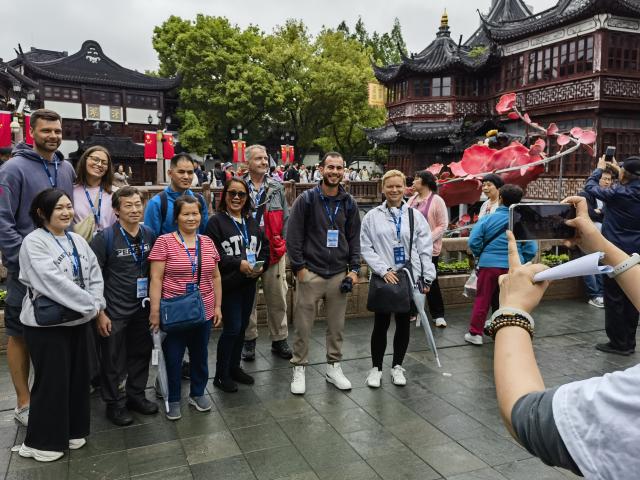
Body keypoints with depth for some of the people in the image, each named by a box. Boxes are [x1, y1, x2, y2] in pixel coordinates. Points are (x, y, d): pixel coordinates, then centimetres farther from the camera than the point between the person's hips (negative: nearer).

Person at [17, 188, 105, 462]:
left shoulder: (77, 240, 9)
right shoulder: (34, 242, -13)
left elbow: (95, 273, 7)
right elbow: (52, 282, -23)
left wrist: (97, 303, -9)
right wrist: (90, 305, -20)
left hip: (77, 320, 7)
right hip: (47, 323, -7)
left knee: (77, 376, 13)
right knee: (52, 380, 1)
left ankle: (72, 430, 30)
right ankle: (41, 441, 18)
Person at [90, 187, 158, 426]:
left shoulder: (149, 235, 0)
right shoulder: (105, 238, -13)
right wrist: (100, 312, -13)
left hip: (142, 308, 5)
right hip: (115, 312, -4)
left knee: (141, 354, 16)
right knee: (114, 361, 8)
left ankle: (136, 395, 35)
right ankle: (114, 404, 26)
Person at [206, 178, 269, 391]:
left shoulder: (252, 221, 11)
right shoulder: (216, 221, -8)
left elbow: (265, 246, 13)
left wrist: (261, 265, -5)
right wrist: (238, 264, -20)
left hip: (249, 282, 6)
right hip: (228, 283, -6)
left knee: (242, 326, 14)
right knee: (232, 328, -4)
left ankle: (234, 367, 31)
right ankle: (221, 374, 13)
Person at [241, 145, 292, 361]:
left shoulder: (277, 188, 8)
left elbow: (286, 219, 10)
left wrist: (281, 242, 1)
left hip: (274, 252, 2)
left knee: (278, 298, 7)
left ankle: (279, 340, 21)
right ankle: (249, 340, 23)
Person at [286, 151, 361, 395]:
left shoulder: (349, 203, 7)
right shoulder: (306, 199, -5)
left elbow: (354, 238, 11)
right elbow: (293, 235, -6)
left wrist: (354, 269, 3)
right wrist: (298, 267, -10)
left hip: (339, 274, 3)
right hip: (310, 272, -3)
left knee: (337, 325, 12)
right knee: (303, 325, 3)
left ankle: (334, 367, 27)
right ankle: (299, 369, 18)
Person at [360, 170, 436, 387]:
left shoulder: (415, 216, 3)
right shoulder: (372, 216, -1)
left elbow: (425, 249, 3)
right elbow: (366, 248, -3)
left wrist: (428, 278, -1)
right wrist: (384, 270, -12)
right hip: (383, 278, -1)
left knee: (403, 323, 11)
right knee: (381, 324, 5)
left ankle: (397, 366, 28)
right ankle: (376, 368, 22)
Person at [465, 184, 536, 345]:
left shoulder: (487, 219, -6)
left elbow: (473, 242, -11)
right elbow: (531, 249, -6)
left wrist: (480, 255, 8)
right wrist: (520, 261, 11)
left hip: (489, 265, -1)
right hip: (514, 267, 1)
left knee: (482, 300, 9)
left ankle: (475, 333, 13)